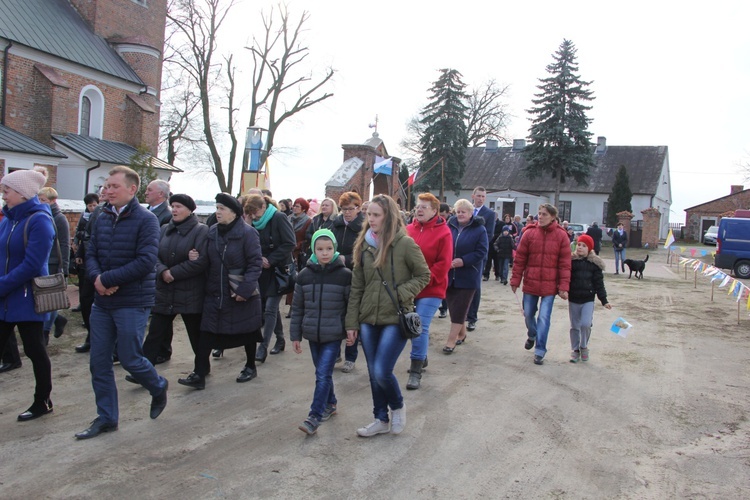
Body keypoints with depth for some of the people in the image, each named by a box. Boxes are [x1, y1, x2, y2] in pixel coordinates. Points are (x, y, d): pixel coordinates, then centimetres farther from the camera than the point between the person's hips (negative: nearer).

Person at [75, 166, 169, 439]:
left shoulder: (146, 220, -12)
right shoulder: (102, 219, 7)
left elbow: (146, 262, -20)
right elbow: (91, 254, 8)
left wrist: (107, 279, -18)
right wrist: (97, 278, -13)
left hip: (132, 302, -6)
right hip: (102, 301, 6)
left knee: (129, 358, 1)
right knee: (99, 362, 9)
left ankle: (158, 387, 32)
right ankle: (106, 418, 23)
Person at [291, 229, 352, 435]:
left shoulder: (344, 275, -8)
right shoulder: (304, 275, 0)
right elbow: (297, 308, 5)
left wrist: (351, 330, -8)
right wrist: (295, 335, 6)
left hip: (334, 335, -4)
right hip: (313, 334, 4)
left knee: (323, 374, -9)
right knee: (322, 373, 16)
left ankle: (315, 416, -3)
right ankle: (330, 404, 35)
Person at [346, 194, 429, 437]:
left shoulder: (405, 243, -10)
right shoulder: (364, 245, 5)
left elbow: (423, 275, -1)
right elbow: (356, 287, 8)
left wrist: (402, 293, -16)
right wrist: (352, 321, 6)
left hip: (395, 319, -5)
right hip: (369, 319, 5)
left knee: (382, 372, -9)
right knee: (373, 374, 12)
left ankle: (397, 407, 21)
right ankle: (382, 420, 30)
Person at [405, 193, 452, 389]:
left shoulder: (443, 232, -7)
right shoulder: (408, 229, 4)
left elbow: (444, 263, -10)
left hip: (431, 290, -4)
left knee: (421, 327, -9)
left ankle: (416, 371, -1)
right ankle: (422, 358, 37)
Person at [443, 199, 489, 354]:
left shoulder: (479, 230, -6)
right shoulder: (450, 227, 3)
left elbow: (481, 252, -11)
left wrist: (463, 261, -20)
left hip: (468, 276, -4)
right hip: (450, 274, 4)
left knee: (459, 308, -4)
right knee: (453, 306, 11)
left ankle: (451, 340, -1)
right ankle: (462, 333, 30)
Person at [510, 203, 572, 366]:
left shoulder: (561, 236, -6)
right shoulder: (529, 233, -3)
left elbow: (565, 264, -6)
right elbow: (519, 259, 0)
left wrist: (564, 287, -10)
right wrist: (515, 280, -1)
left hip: (550, 285, -2)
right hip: (530, 283, 2)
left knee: (544, 318, -3)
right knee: (528, 314, 16)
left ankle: (540, 351, 9)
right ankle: (532, 336, 46)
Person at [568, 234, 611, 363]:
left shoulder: (594, 264, -2)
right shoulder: (570, 261, -2)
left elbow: (599, 283, 0)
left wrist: (604, 300, -1)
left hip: (588, 300, -1)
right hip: (573, 299, 1)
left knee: (586, 324, -11)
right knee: (574, 326, 8)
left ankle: (584, 347, 14)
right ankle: (575, 350, 23)